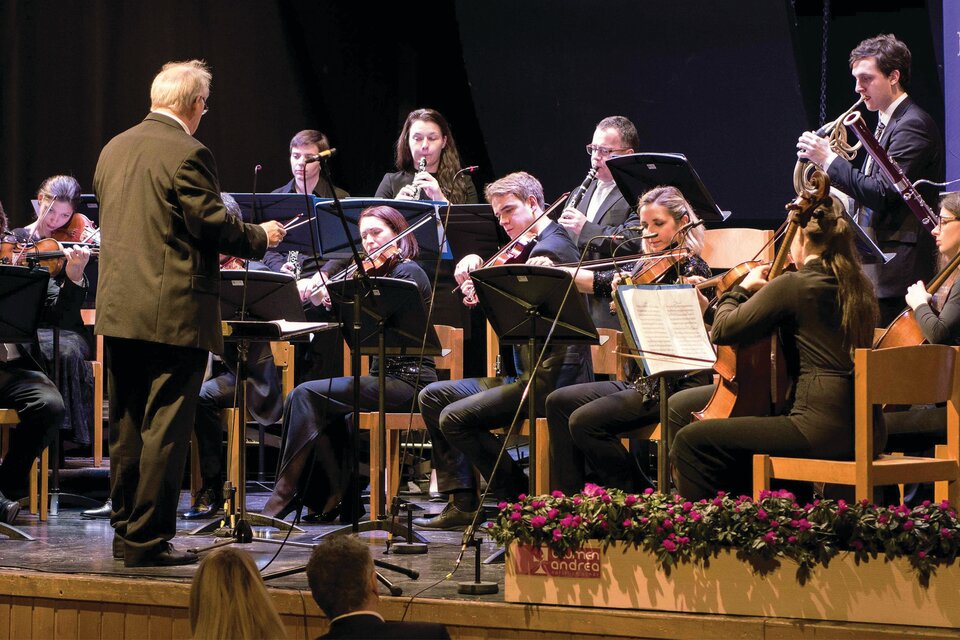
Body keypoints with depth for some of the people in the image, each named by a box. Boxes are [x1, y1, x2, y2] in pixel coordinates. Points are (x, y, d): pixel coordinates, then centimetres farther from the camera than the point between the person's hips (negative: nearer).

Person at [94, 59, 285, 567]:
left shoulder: (114, 149, 11)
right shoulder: (187, 154, -14)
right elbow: (214, 226, -16)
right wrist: (261, 236, 4)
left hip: (117, 310, 8)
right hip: (174, 313, -7)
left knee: (126, 427, 15)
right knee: (164, 429, -2)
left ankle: (125, 532, 21)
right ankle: (148, 540, -1)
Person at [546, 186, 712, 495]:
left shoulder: (691, 270, -10)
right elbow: (597, 282, 7)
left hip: (677, 385, -9)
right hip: (645, 378, 9)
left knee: (585, 421, -19)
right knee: (559, 402, 5)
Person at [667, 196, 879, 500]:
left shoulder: (792, 285, -9)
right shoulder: (861, 287, 13)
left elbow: (723, 329, -8)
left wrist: (743, 288, 10)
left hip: (822, 430, -9)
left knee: (690, 441, -4)